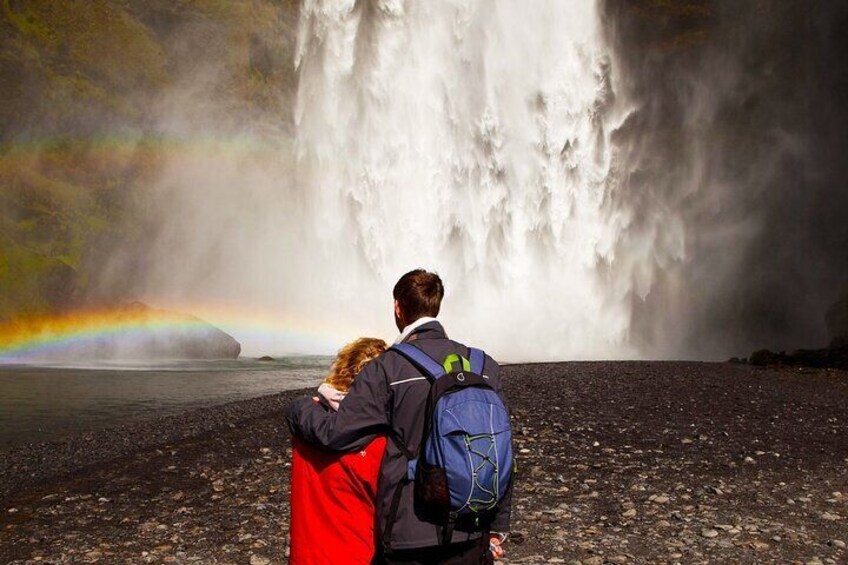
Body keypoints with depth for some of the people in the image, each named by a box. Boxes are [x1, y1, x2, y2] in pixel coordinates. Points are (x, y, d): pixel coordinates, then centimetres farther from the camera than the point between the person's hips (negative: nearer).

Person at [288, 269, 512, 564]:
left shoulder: (387, 368, -10)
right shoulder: (484, 365, 3)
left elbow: (336, 433, -12)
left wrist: (299, 409, 10)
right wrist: (497, 526, 14)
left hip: (408, 538, -3)